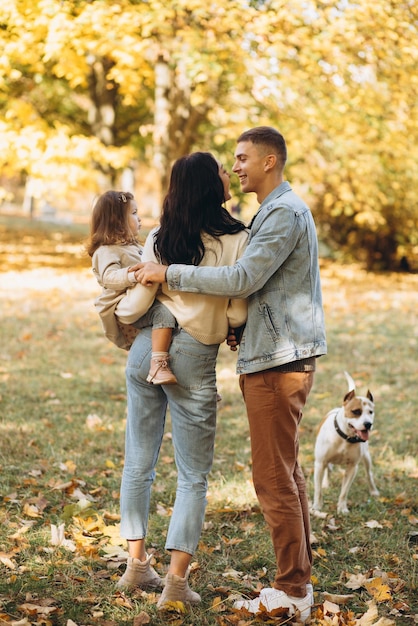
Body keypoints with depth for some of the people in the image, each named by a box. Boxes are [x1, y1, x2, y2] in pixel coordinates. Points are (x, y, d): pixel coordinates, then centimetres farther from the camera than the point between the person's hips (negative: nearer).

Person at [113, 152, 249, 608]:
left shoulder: (161, 238, 0)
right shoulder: (237, 241, -9)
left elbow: (136, 303, -1)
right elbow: (237, 315, -10)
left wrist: (114, 315, 21)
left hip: (146, 349, 4)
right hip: (195, 361, -4)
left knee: (139, 463, 14)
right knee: (193, 476, 6)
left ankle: (137, 564, 21)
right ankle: (176, 581, 3)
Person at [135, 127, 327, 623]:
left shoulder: (285, 213, -14)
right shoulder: (275, 211, 19)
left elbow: (244, 278, -22)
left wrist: (169, 273, -16)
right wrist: (243, 326, 8)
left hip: (280, 359, -11)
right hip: (272, 355, 11)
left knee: (274, 478, -6)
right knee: (286, 475, 14)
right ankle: (299, 579, 22)